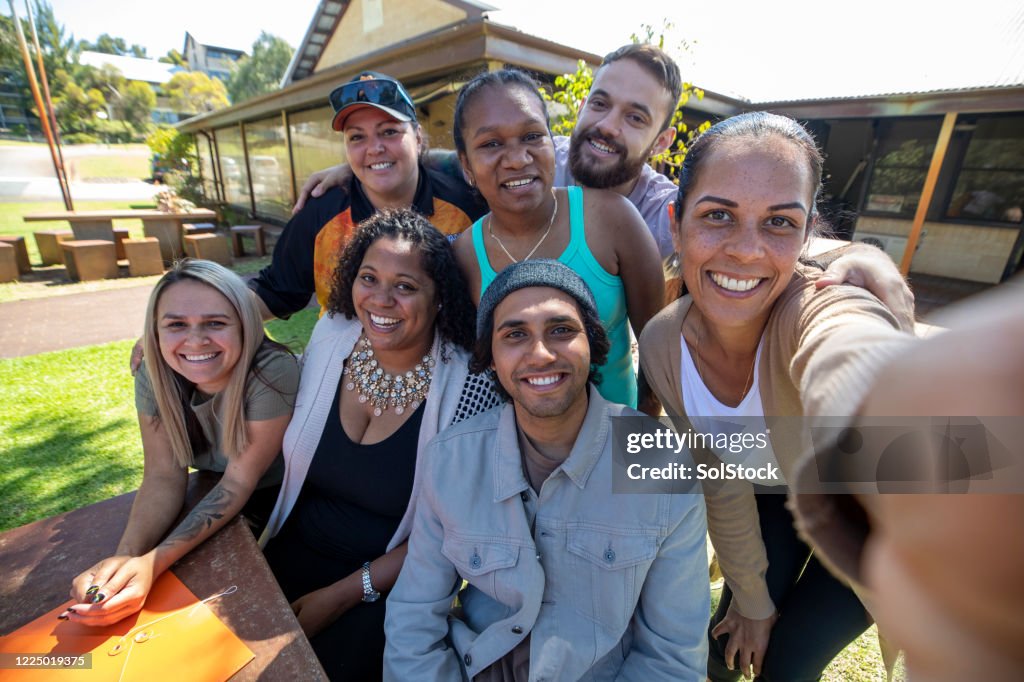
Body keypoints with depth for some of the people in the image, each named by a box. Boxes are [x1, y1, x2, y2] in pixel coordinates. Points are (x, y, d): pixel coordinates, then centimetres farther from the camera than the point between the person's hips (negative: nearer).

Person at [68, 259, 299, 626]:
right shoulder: (153, 373, -17)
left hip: (280, 500, -3)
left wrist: (154, 562, -36)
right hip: (212, 494, 4)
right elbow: (164, 476, -16)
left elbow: (239, 482, -26)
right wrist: (125, 556, -33)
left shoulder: (272, 372, -32)